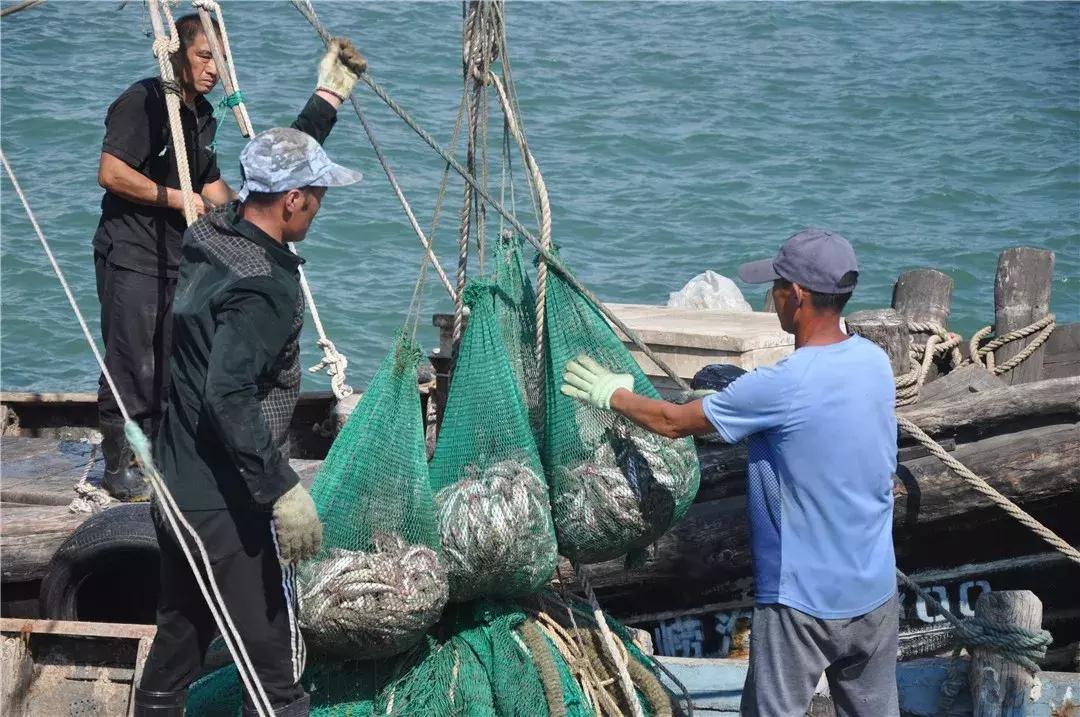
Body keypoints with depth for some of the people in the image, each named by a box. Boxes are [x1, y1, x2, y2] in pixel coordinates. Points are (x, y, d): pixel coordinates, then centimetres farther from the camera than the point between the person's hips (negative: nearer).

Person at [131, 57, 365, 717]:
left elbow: (283, 162, 24)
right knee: (277, 664, -2)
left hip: (176, 490, 10)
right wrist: (283, 489, -32)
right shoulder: (265, 287, -23)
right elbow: (228, 398, -32)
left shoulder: (210, 239, 5)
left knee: (179, 639, 23)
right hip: (229, 507, -10)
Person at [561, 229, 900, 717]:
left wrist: (613, 394, 7)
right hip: (876, 592, 7)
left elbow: (672, 422, -11)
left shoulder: (783, 387, -23)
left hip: (804, 600, -6)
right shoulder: (875, 361, -2)